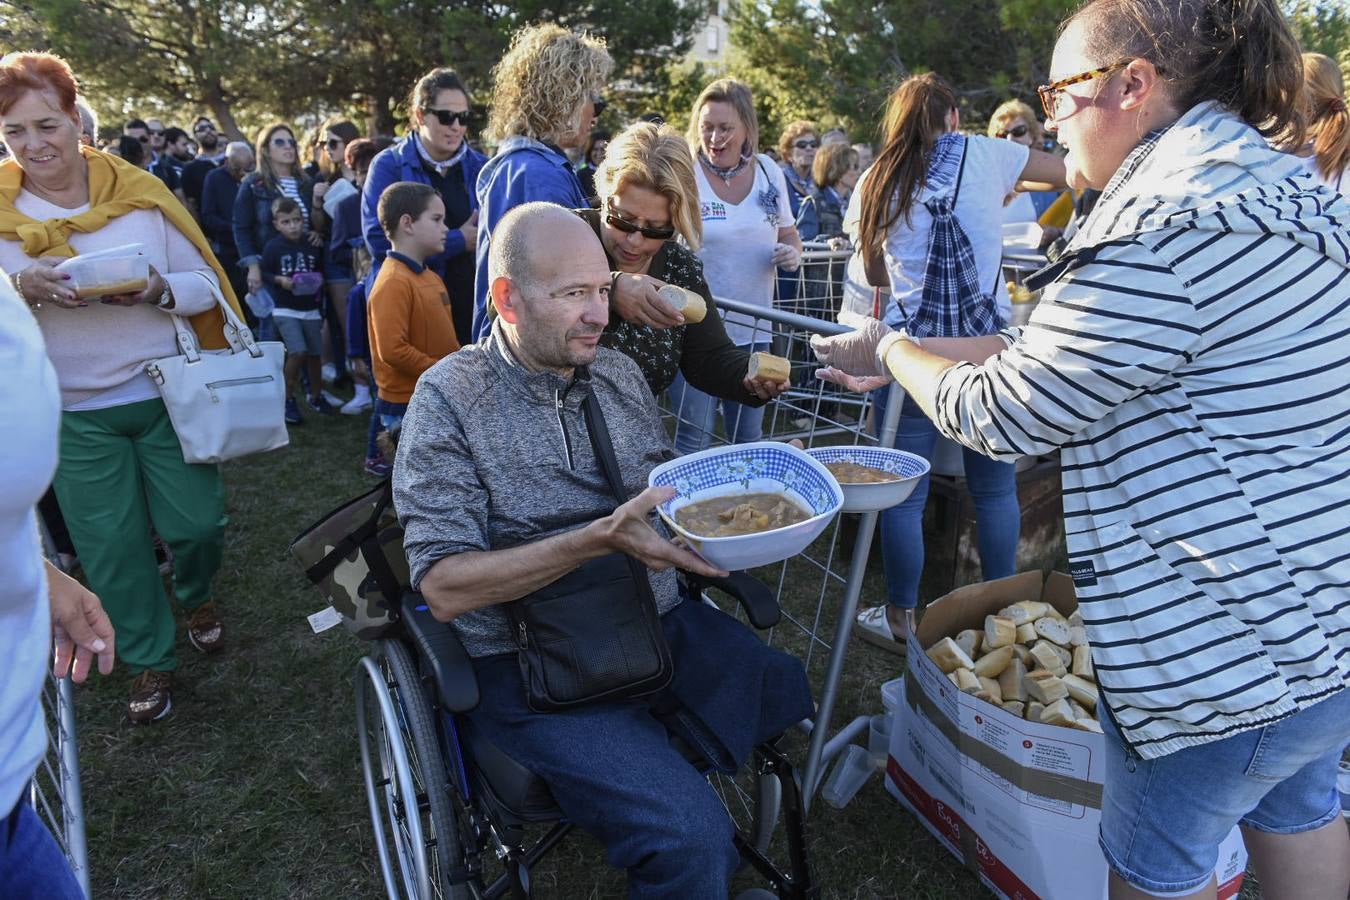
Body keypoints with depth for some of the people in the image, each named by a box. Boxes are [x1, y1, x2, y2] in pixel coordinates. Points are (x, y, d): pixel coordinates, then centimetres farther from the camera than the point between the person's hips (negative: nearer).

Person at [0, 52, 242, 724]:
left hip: (166, 396, -1)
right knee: (110, 549, 8)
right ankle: (149, 658, 29)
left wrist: (159, 289, -21)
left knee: (196, 524, 5)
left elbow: (207, 283, -1)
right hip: (73, 413, 1)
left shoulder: (139, 193, -4)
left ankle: (196, 595, 39)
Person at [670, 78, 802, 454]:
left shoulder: (768, 172, 4)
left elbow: (788, 235, 17)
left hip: (753, 330, 4)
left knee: (749, 438, 16)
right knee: (694, 439, 1)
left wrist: (793, 254, -6)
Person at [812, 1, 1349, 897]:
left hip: (1226, 652, -10)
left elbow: (1003, 414, -18)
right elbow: (1050, 349, 9)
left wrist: (891, 350, 1)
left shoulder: (1167, 229, -26)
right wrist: (906, 351, 11)